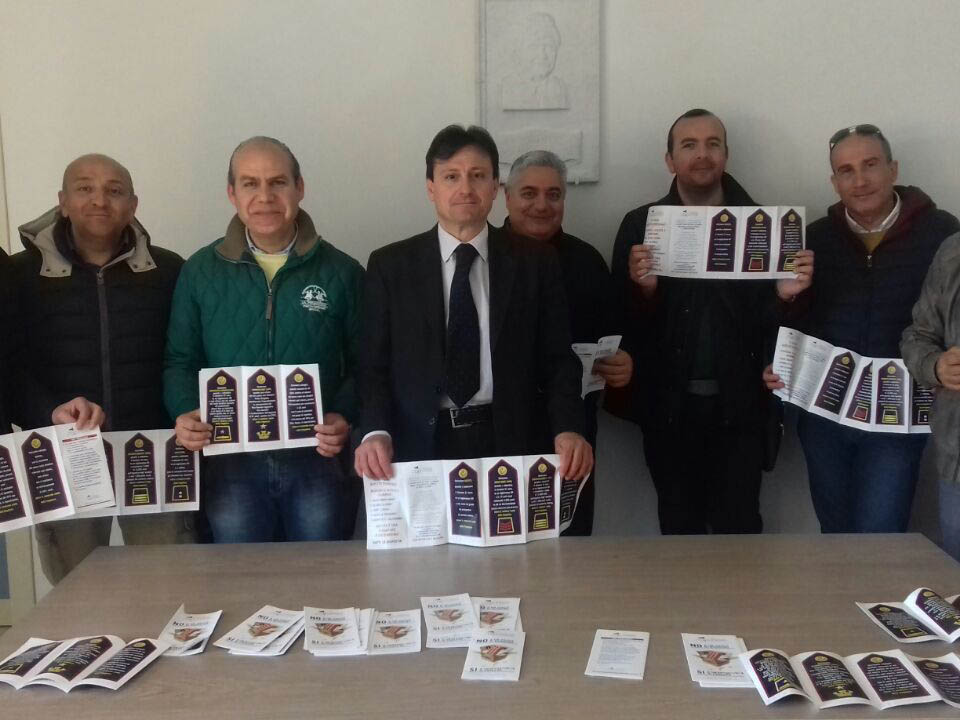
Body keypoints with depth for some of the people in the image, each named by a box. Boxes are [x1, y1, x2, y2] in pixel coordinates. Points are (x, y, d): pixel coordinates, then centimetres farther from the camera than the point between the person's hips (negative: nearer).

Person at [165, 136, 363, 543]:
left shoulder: (341, 272, 3)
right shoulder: (201, 271, 7)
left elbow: (363, 364, 5)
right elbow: (180, 361, 10)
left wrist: (345, 418, -12)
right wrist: (185, 413, -8)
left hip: (318, 457, 0)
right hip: (232, 461, 1)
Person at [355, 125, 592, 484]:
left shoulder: (535, 262, 2)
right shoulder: (390, 265, 2)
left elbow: (557, 359, 0)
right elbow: (374, 365, 1)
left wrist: (568, 428, -17)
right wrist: (376, 432, -17)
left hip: (511, 444, 1)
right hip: (421, 447, 0)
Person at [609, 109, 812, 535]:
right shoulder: (641, 225, 1)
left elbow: (772, 318, 3)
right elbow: (623, 320, -4)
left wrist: (788, 293, -17)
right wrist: (644, 288, -23)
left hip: (740, 405, 0)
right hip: (669, 406, 0)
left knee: (739, 529, 4)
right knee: (679, 529, 12)